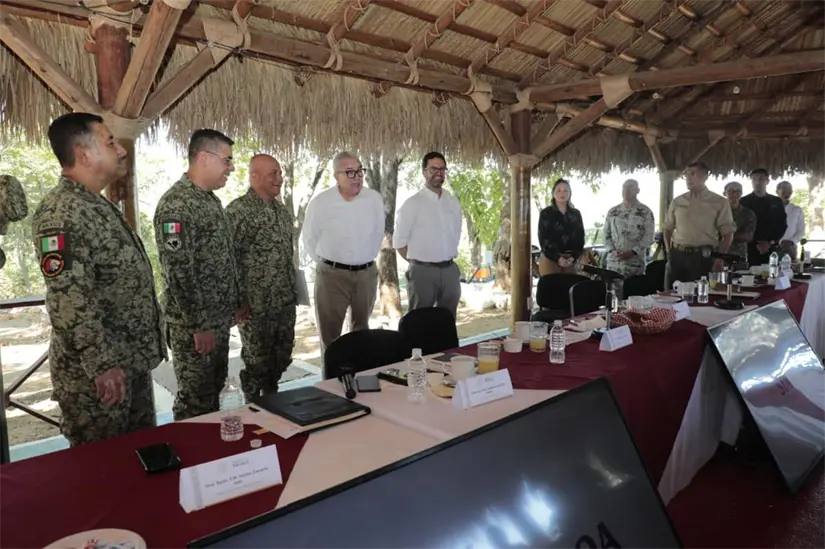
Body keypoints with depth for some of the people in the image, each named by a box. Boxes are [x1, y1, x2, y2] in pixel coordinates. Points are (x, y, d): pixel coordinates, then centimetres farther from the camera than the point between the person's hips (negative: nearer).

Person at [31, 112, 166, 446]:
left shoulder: (98, 206, 13)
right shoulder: (61, 212, -20)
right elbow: (69, 301, -27)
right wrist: (101, 365, -25)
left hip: (133, 362, 9)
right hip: (96, 373, -9)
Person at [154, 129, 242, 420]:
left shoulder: (211, 199, 11)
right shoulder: (176, 204, -20)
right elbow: (178, 272, -23)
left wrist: (236, 303, 17)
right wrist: (199, 326, -22)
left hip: (220, 318, 9)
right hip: (194, 324, -9)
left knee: (214, 390, 20)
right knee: (195, 400, 5)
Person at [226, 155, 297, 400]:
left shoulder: (283, 210, 11)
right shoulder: (238, 210, -13)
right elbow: (228, 259, -16)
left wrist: (293, 293, 15)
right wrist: (239, 302, -17)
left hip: (285, 302, 7)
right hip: (256, 305, -7)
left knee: (281, 359, 16)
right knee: (258, 363, 6)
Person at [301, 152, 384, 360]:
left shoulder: (375, 199, -4)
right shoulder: (320, 202, -11)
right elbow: (309, 238, 1)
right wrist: (326, 263, 8)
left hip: (367, 273, 3)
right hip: (332, 274, -3)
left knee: (362, 327, 18)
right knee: (330, 330, 5)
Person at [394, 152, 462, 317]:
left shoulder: (453, 202, 8)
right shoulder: (413, 203, -7)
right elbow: (399, 241, -4)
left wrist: (448, 258, 12)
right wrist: (416, 261, 1)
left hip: (450, 270, 5)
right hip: (423, 271, -5)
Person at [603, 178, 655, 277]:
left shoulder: (645, 212, 1)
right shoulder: (612, 211, 11)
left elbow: (648, 237, -4)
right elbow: (606, 234, 11)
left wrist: (632, 252, -15)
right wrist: (612, 250, -6)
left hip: (635, 262, -3)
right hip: (613, 261, 3)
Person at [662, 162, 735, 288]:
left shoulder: (719, 202, 1)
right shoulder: (677, 201, 10)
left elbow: (728, 233, 0)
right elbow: (667, 227, 18)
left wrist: (720, 258, -9)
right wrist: (669, 250, 5)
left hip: (703, 257, -3)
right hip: (676, 255, 3)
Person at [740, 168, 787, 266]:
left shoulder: (777, 202, 13)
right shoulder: (743, 202, 4)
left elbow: (782, 225, 11)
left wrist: (770, 243, -4)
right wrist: (755, 244, -9)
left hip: (771, 250, 2)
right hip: (750, 250, -2)